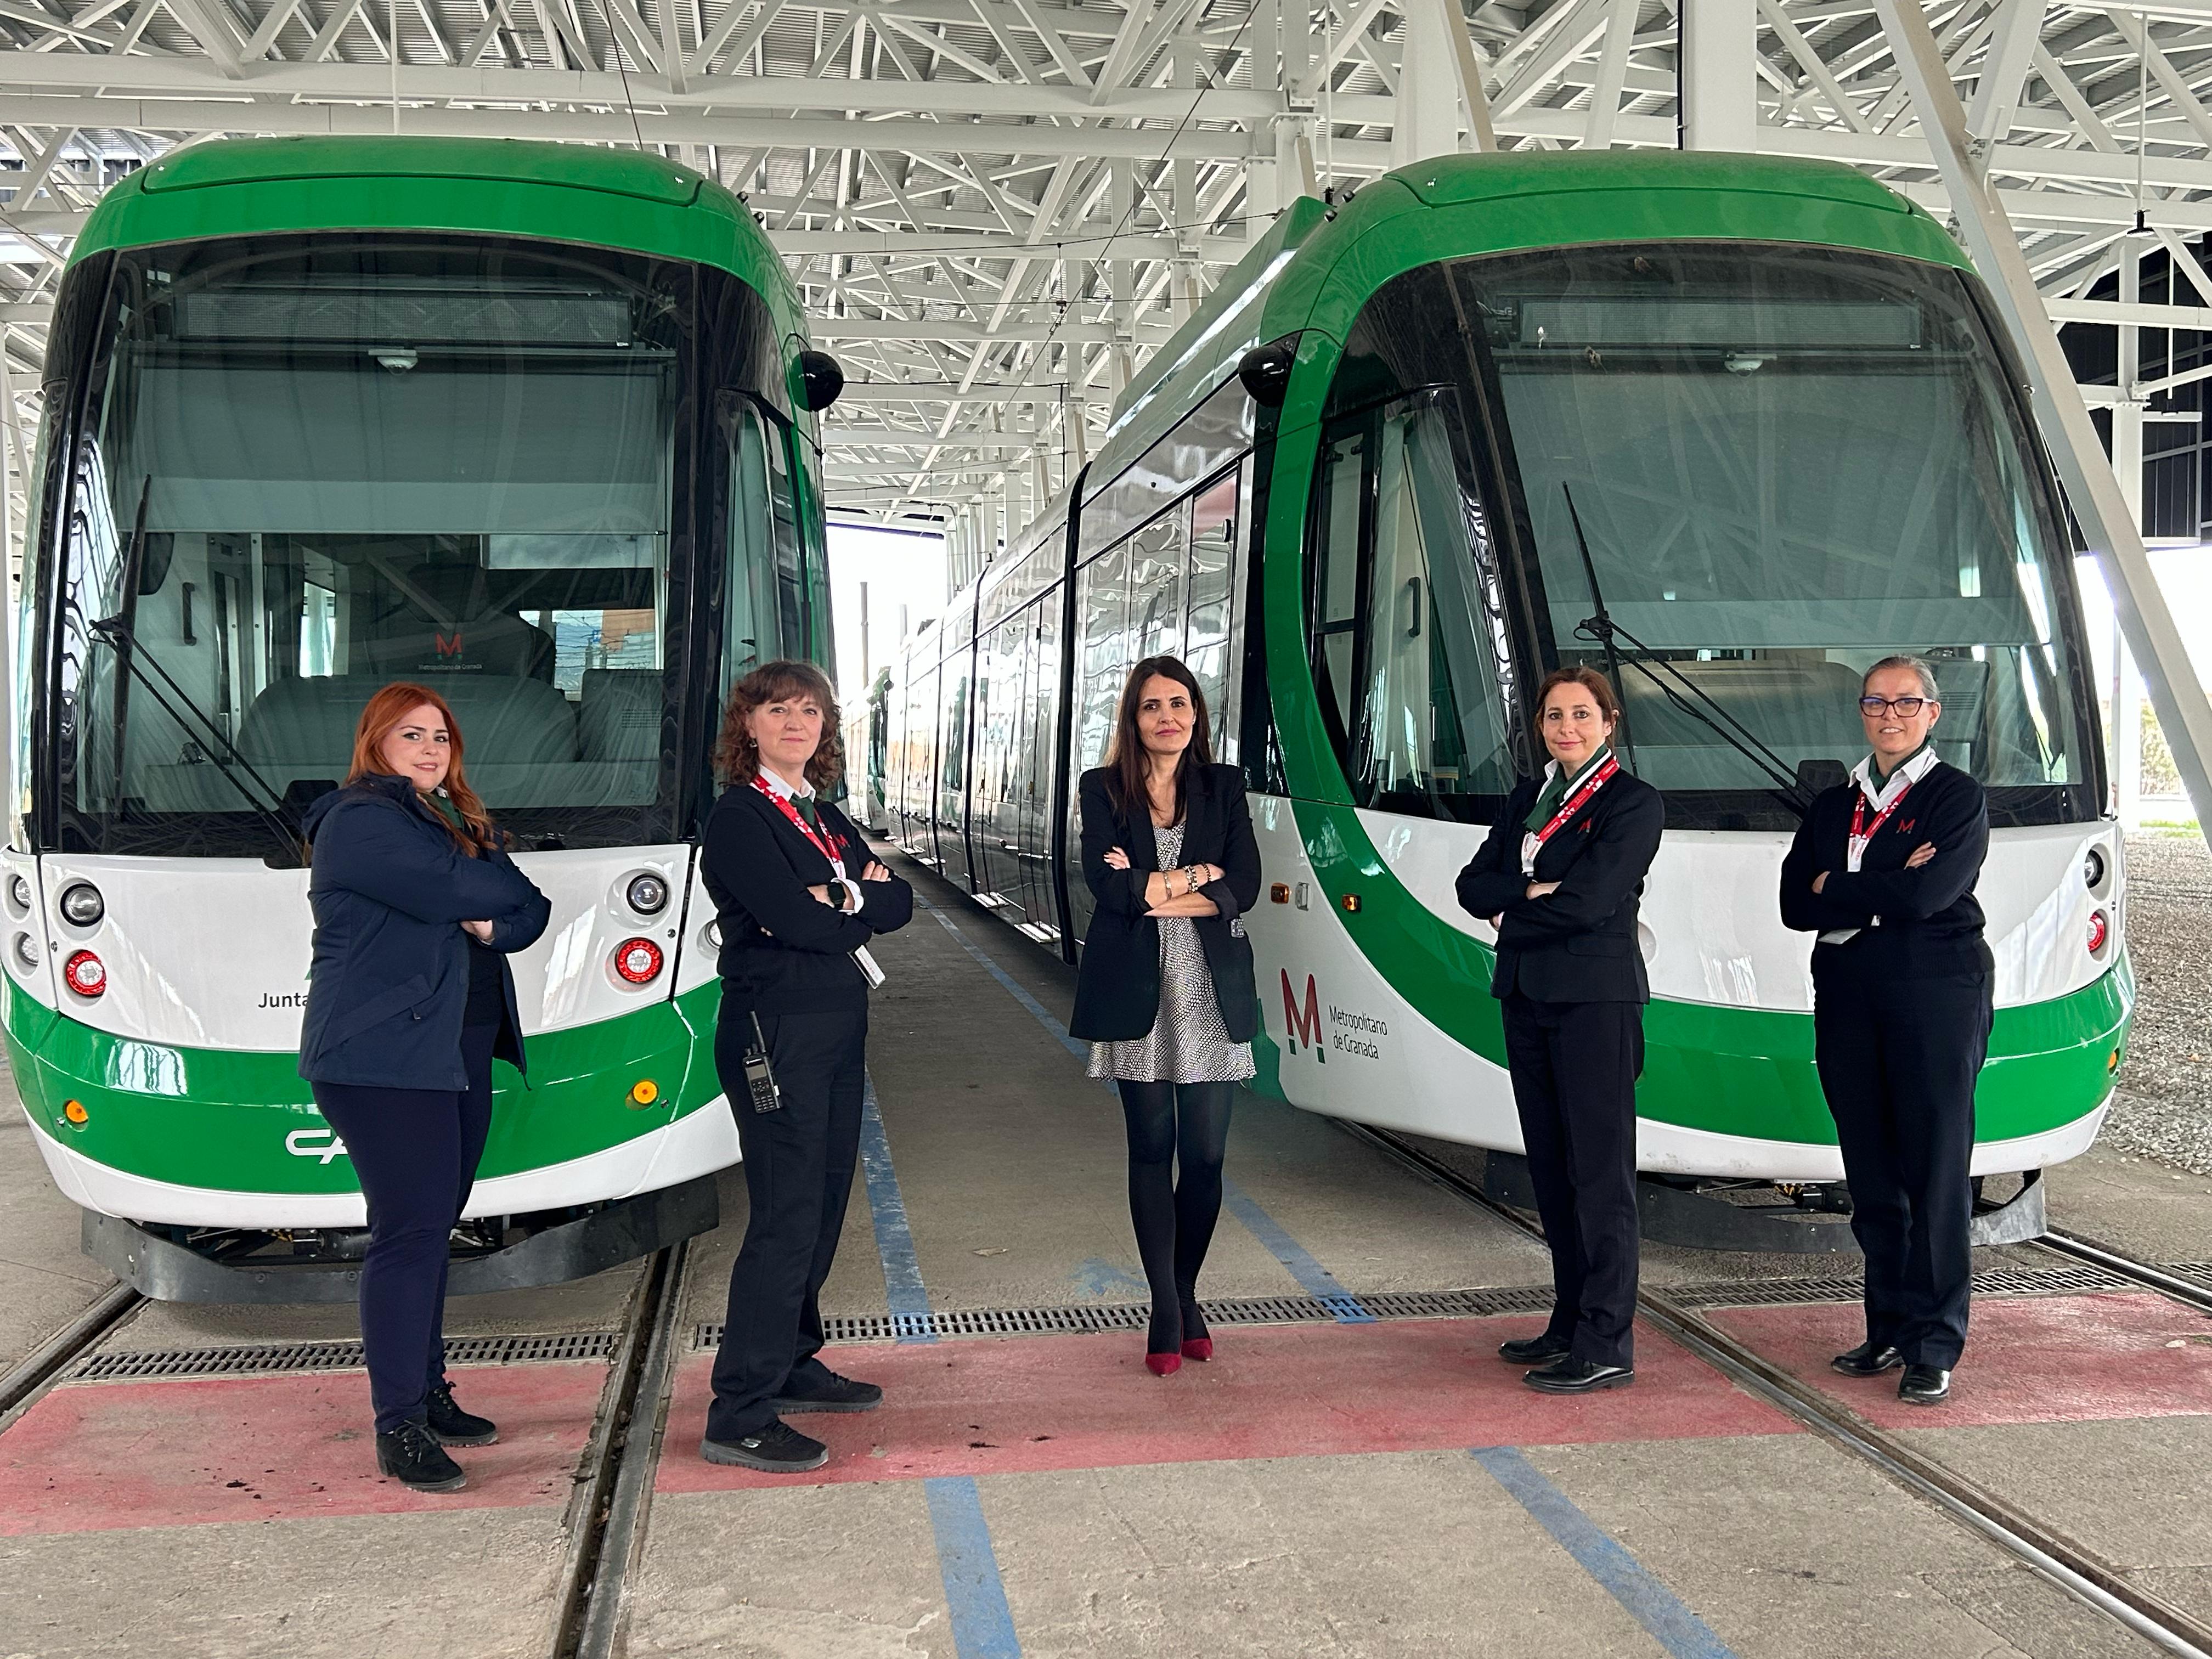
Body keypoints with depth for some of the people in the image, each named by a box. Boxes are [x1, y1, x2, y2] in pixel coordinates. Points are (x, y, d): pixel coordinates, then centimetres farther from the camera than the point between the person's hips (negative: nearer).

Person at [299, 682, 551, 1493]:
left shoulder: (454, 823, 20)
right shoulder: (361, 820, -8)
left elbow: (528, 913, 11)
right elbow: (460, 891, -20)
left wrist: (493, 923, -11)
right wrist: (503, 890, 2)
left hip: (458, 1054, 9)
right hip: (383, 1058, -9)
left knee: (432, 1227, 12)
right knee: (410, 1229, -10)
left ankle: (427, 1394, 20)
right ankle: (398, 1426, -6)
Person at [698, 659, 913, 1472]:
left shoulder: (826, 817, 16)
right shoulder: (739, 816, -9)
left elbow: (899, 904, 6)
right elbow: (797, 921, -20)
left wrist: (848, 897, -13)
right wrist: (861, 901, -3)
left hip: (837, 1025, 8)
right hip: (774, 1030, -8)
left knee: (823, 1202, 12)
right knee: (786, 1215, -10)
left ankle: (792, 1365, 26)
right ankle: (739, 1417, -5)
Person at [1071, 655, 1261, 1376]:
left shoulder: (1224, 788, 9)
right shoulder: (1104, 790, 4)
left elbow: (1244, 888, -3)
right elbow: (1109, 886, -10)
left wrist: (1153, 890, -11)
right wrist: (1197, 878, -6)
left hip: (1211, 991, 1)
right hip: (1137, 991, -1)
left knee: (1205, 1155, 2)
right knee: (1152, 1149, 4)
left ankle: (1186, 1297, 21)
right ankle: (1165, 1312, 12)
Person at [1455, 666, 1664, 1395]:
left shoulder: (1634, 803, -5)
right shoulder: (1529, 797, 16)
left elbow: (1589, 899, -17)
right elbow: (1475, 884, 7)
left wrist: (1510, 908, -4)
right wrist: (1533, 891, -11)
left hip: (1595, 999, -7)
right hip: (1527, 998, 7)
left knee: (1599, 1169, -5)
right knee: (1551, 1167, 12)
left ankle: (1607, 1346, 0)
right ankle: (1570, 1324, 21)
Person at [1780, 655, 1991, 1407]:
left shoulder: (1958, 797, 1)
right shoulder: (1832, 805, 16)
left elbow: (1926, 896, -14)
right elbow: (1795, 906, 4)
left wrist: (1835, 890, -2)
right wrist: (1882, 892, -9)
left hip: (1935, 995, -5)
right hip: (1848, 998, 5)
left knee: (1935, 1171, -5)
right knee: (1870, 1175, 7)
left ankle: (1934, 1346, -1)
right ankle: (1890, 1329, 17)